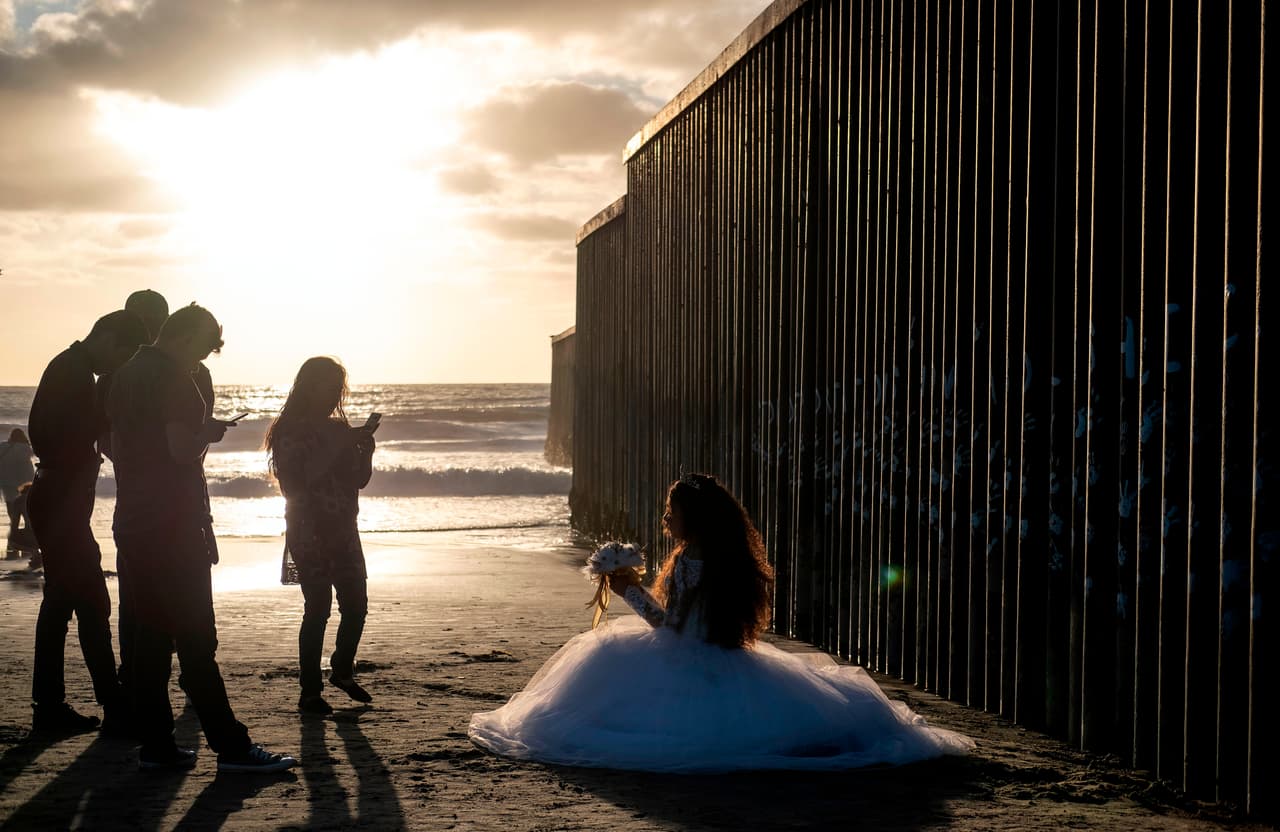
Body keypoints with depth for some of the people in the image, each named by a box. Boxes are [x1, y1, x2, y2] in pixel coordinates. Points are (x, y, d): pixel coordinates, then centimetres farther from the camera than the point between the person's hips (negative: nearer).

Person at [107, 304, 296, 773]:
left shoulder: (124, 377, 14)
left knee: (149, 635, 9)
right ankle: (230, 746, -3)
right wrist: (208, 434, 0)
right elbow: (181, 449, -21)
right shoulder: (173, 379, -12)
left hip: (132, 524, 8)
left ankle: (155, 745, 10)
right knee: (195, 639, -6)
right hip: (173, 527, -8)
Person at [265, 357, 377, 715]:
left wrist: (365, 451, -4)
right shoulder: (289, 431, -7)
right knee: (318, 609, -10)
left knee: (356, 605, 5)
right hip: (309, 531, -6)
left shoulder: (339, 427, 12)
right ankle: (309, 692, -2)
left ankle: (342, 670, 28)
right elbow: (296, 482, -18)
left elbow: (359, 481, 14)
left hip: (343, 529, 6)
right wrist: (334, 449, -20)